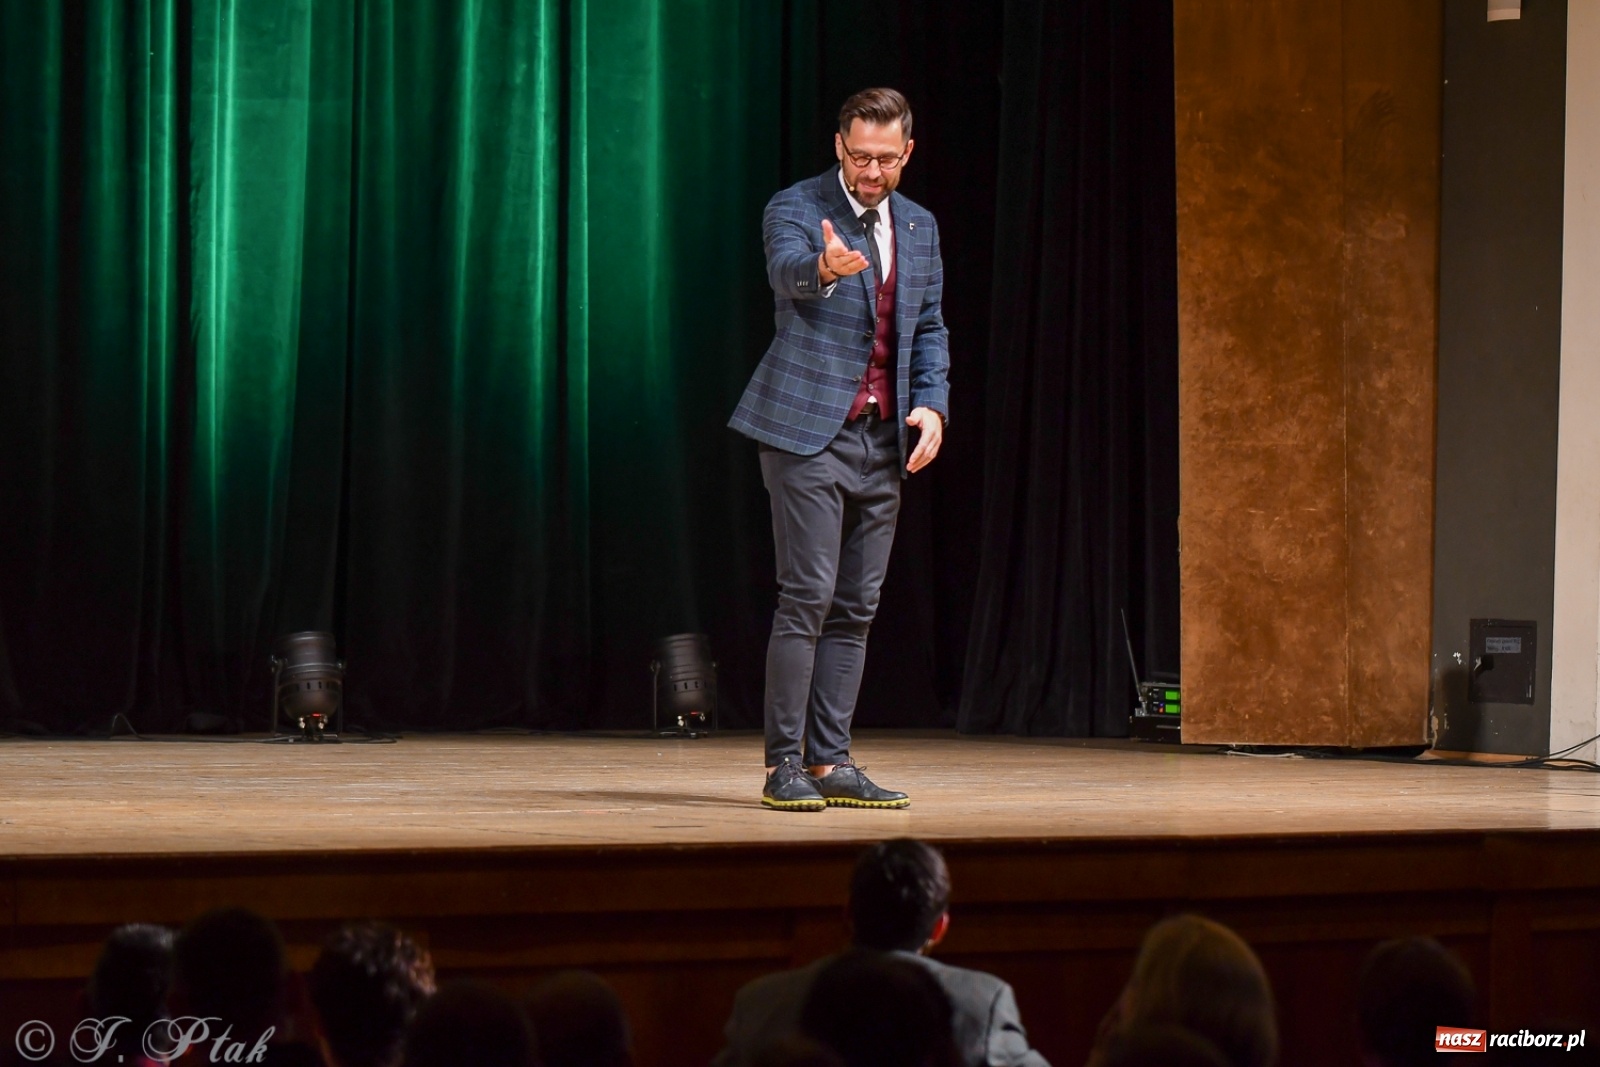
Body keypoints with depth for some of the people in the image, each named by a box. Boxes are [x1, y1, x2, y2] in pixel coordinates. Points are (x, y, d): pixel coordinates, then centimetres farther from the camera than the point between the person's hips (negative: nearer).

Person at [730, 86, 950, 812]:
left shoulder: (918, 227, 14)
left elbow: (929, 327, 19)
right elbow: (788, 269, -28)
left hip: (884, 439, 6)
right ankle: (784, 764, -6)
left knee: (855, 608, 6)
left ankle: (831, 762, 10)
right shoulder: (796, 208, -6)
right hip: (809, 429, -6)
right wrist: (825, 267, -51)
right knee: (808, 596, -11)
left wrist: (932, 404, 3)